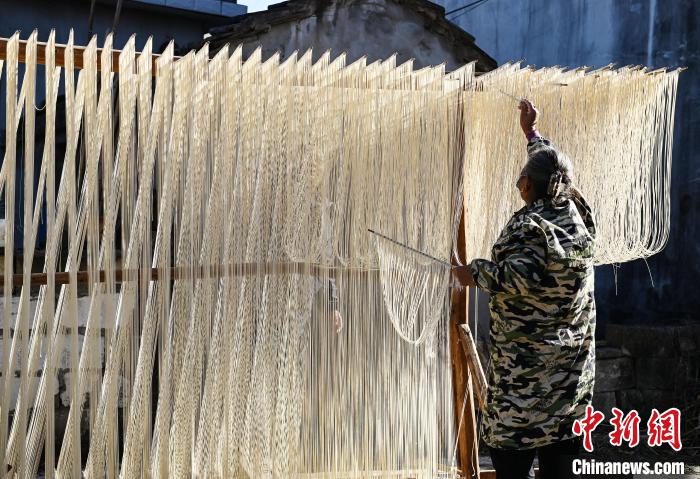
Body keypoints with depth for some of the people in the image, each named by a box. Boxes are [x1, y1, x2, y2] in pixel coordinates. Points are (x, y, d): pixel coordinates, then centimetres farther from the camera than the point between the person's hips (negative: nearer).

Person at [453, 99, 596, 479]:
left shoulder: (530, 225, -15)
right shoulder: (577, 216, 6)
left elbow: (519, 278, -31)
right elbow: (553, 167, 24)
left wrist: (475, 273, -15)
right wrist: (531, 132, 37)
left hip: (525, 370, -7)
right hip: (572, 375, 7)